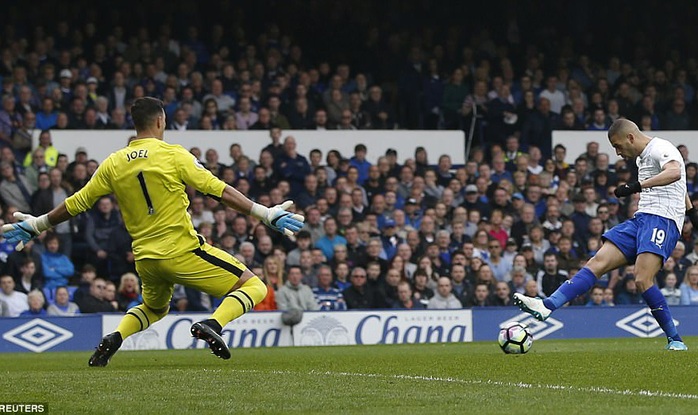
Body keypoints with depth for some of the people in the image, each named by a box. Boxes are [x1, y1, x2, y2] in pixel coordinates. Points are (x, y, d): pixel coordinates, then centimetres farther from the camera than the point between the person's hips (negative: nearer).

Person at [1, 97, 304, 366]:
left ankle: (113, 339, 7)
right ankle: (213, 325, -22)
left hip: (145, 260, 5)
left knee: (154, 308, 34)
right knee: (253, 287, 2)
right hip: (183, 252, -5)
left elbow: (77, 203, 10)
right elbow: (220, 191, -10)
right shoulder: (174, 155, -8)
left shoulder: (114, 163, 4)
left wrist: (36, 225, 24)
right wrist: (267, 214, -6)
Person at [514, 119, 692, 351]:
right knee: (598, 263, -4)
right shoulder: (642, 157, 22)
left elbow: (674, 173, -31)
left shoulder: (660, 148, -8)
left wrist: (637, 187, -37)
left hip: (662, 219, -9)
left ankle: (675, 340, -11)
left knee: (642, 279, -23)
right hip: (641, 219, 9)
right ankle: (548, 306, -15)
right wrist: (690, 210, 46)